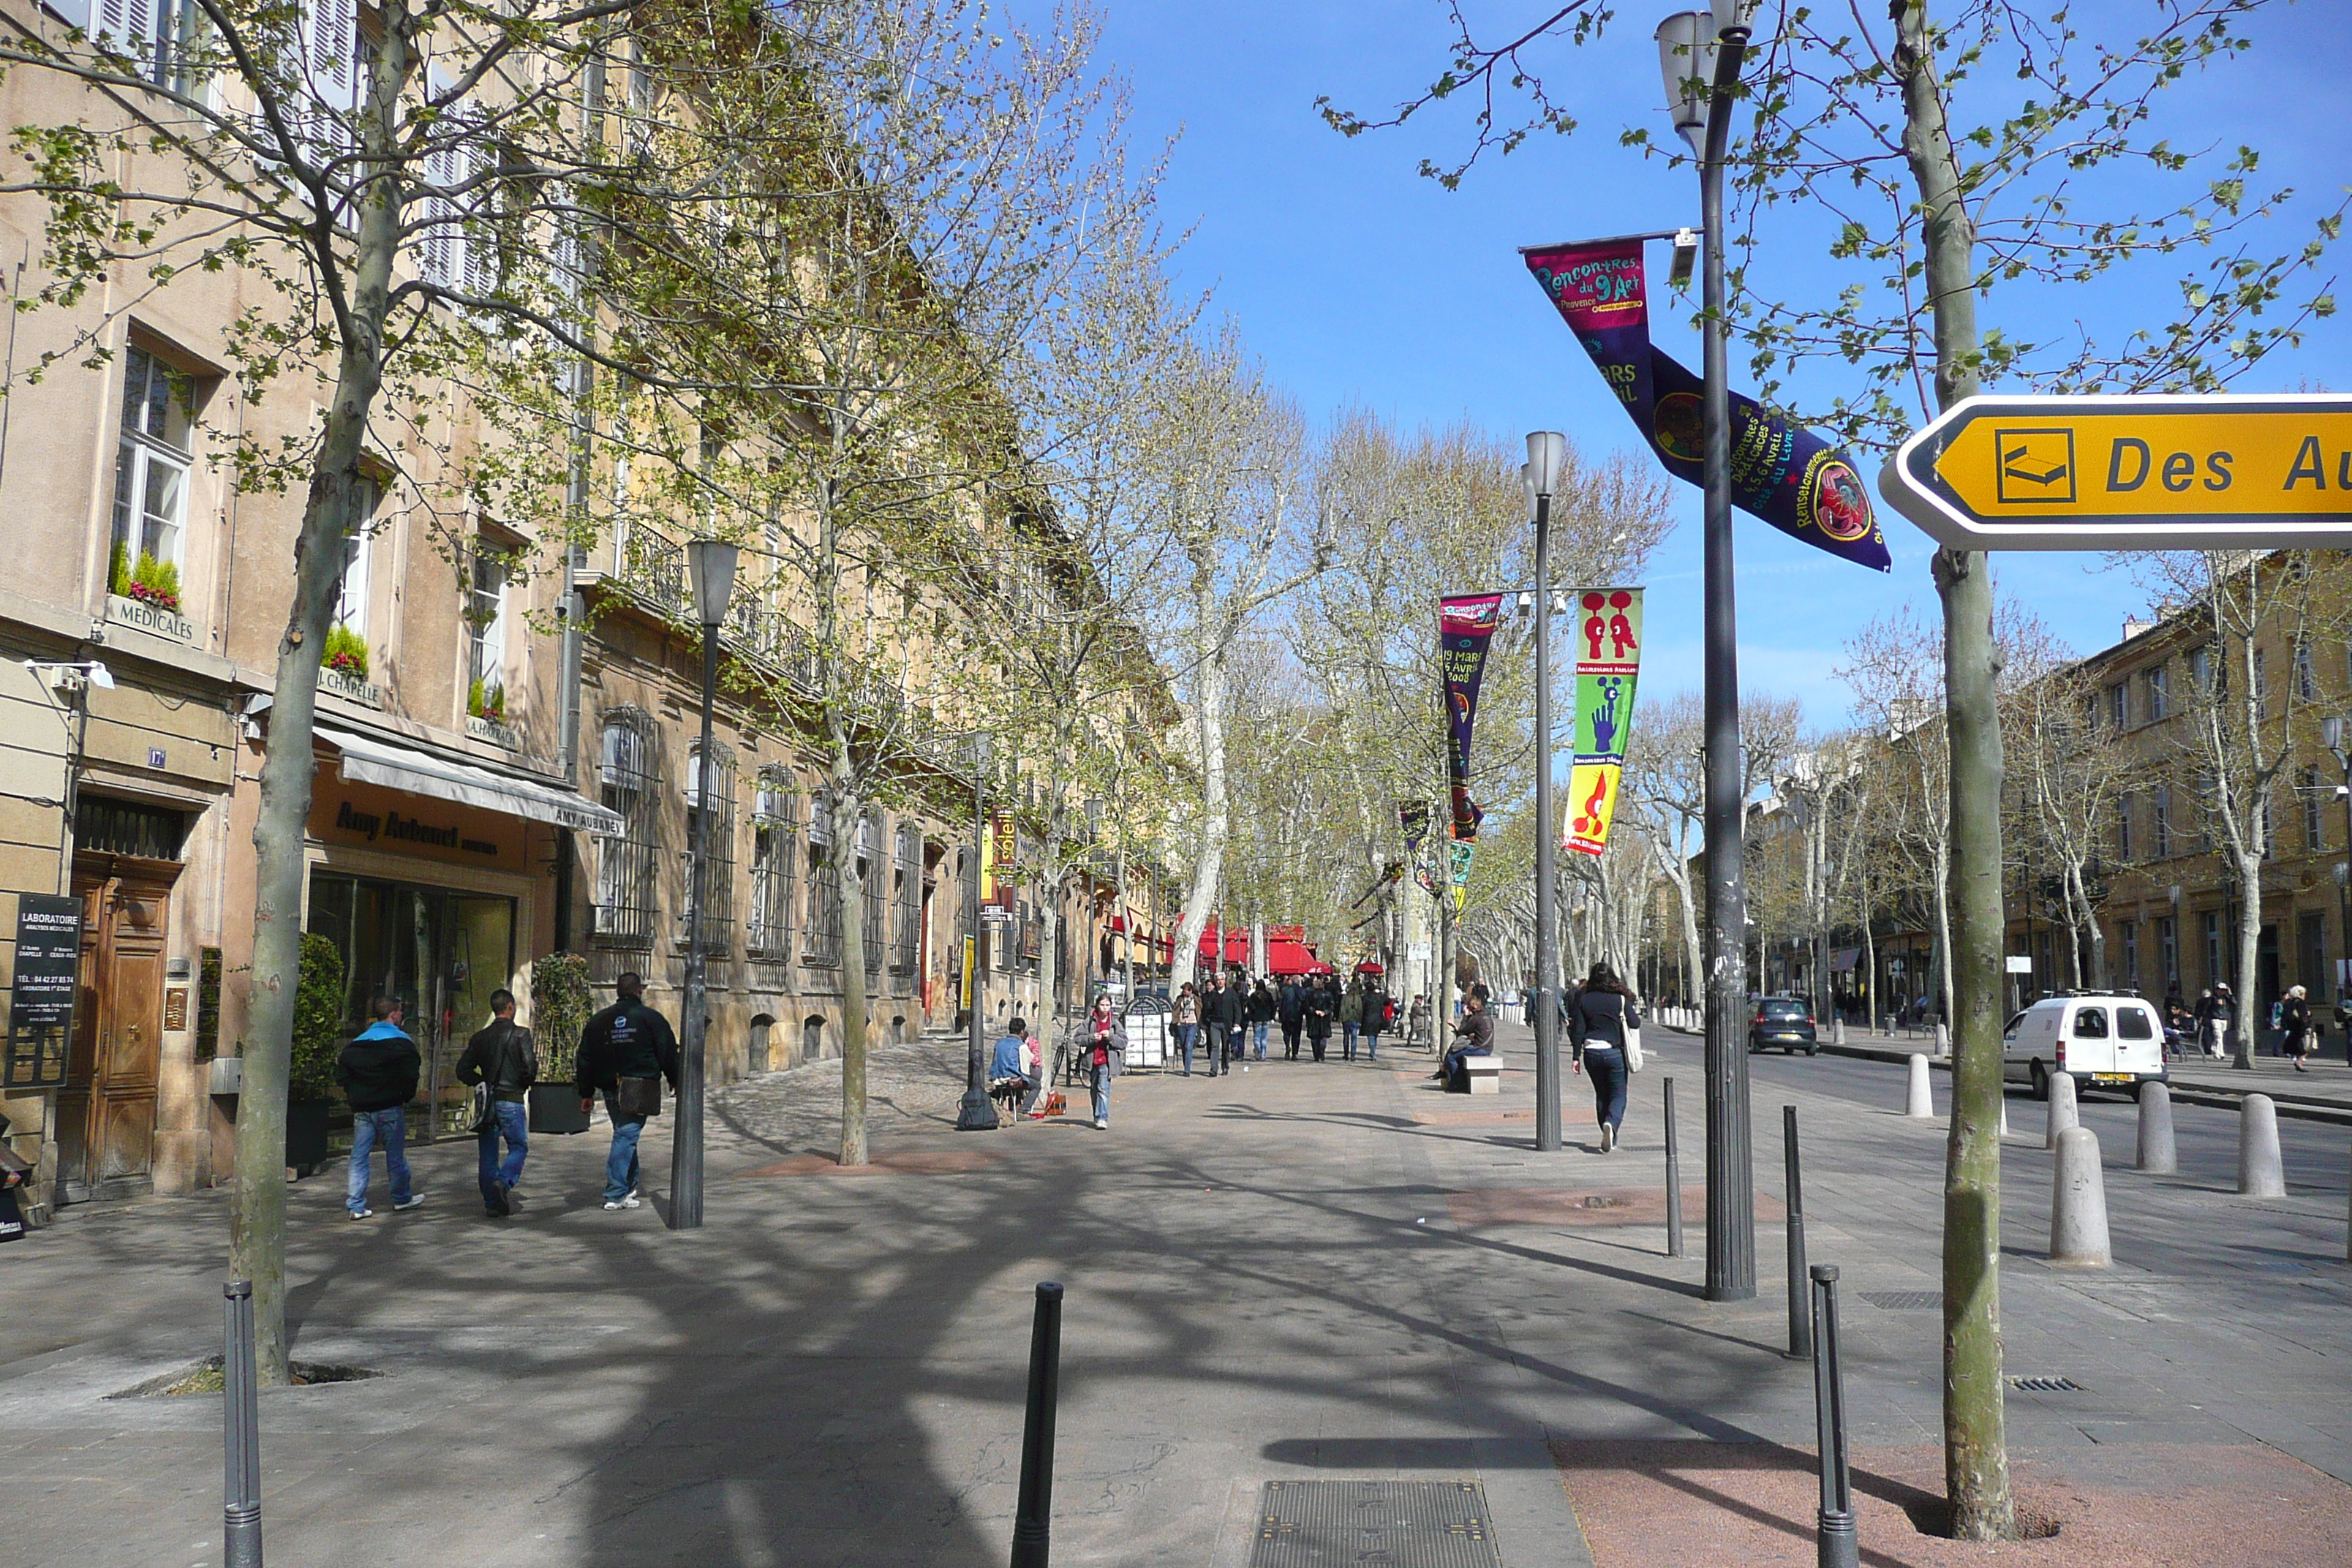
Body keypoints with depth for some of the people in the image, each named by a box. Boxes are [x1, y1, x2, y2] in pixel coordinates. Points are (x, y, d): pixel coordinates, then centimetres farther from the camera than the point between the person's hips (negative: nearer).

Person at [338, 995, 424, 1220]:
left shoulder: (356, 1043, 10)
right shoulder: (400, 1042, -8)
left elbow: (341, 1075, 9)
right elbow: (410, 1074, -17)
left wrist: (357, 1095, 14)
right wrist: (406, 1096, -1)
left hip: (361, 1109, 4)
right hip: (390, 1108, -4)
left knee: (359, 1157, 5)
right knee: (395, 1155, 8)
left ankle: (356, 1205, 1)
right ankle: (402, 1198, 21)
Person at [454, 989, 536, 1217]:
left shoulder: (480, 1037, 8)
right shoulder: (520, 1034, -7)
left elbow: (463, 1070, 8)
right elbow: (529, 1068, -14)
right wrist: (525, 1084, 5)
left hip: (487, 1101, 4)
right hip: (511, 1100, -4)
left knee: (488, 1153, 10)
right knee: (519, 1147, 5)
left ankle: (491, 1202, 8)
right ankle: (505, 1181, -20)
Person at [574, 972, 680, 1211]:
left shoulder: (599, 1021, 12)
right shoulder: (651, 1018, -2)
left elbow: (586, 1059, 13)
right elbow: (669, 1053, -1)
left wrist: (586, 1093, 18)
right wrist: (675, 1081, 13)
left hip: (611, 1090, 5)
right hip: (639, 1089, -5)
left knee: (625, 1136, 19)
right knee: (626, 1137, -7)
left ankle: (630, 1186, 22)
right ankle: (616, 1195, -9)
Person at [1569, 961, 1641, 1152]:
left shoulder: (1584, 1000, 2)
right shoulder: (1621, 999, -3)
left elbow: (1578, 1030, 0)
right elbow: (1635, 1023, -2)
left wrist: (1576, 1057, 2)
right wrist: (1638, 1017, 22)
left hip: (1591, 1053, 2)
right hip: (1615, 1053, -2)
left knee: (1601, 1095, 16)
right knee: (1618, 1095, 4)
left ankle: (1610, 1138, 19)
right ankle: (1611, 1124, -25)